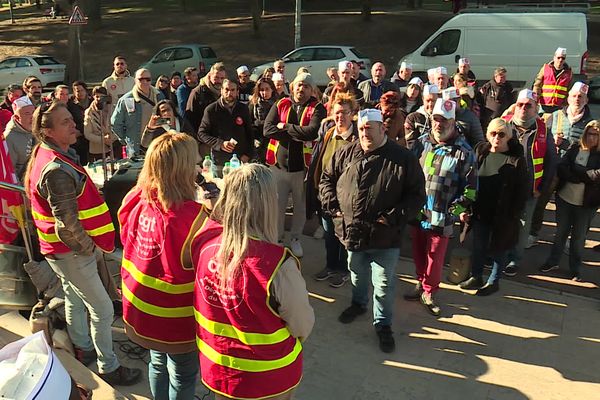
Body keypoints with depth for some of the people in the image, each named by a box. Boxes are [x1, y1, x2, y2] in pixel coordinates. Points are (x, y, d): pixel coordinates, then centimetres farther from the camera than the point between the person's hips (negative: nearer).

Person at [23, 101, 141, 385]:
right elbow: (67, 223, -29)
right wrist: (88, 247, -12)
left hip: (60, 249, 10)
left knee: (74, 299, 26)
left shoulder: (44, 156, 4)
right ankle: (108, 368, 17)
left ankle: (83, 349, 46)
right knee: (102, 310, 2)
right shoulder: (57, 170, -29)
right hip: (71, 252, -10)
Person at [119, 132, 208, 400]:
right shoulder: (191, 215, -30)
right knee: (182, 376, 17)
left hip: (140, 305, 7)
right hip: (175, 317, -7)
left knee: (158, 363, 29)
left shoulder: (137, 200, -9)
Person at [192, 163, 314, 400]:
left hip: (216, 369, 4)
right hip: (266, 379, -4)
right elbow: (303, 326, -16)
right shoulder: (277, 264, -32)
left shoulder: (205, 239, -19)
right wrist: (290, 343, 3)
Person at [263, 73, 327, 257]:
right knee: (277, 205, 9)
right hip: (278, 164, 1)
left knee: (301, 206, 12)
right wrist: (298, 133, -14)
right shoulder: (280, 105, 4)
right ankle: (277, 239, 26)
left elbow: (312, 132, -21)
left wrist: (285, 127, -13)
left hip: (302, 166, -1)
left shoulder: (317, 109, -3)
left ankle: (295, 239, 31)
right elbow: (267, 130, -9)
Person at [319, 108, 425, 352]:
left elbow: (417, 195, -7)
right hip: (352, 231, 4)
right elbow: (326, 179, 12)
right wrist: (332, 206, 0)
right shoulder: (346, 154, 0)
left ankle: (383, 324, 28)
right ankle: (358, 304, 52)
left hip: (385, 236, -3)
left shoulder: (403, 158, -10)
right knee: (357, 275, 25)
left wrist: (395, 217, -16)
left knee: (384, 283, 8)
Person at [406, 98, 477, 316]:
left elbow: (471, 186, -5)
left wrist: (460, 208, -14)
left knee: (435, 256, 7)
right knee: (418, 252, 19)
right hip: (418, 211, 4)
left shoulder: (464, 151, -10)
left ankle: (429, 292, 28)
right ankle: (421, 283, 42)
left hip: (442, 216, -4)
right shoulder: (421, 142, 2)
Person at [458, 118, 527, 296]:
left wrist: (514, 214, -10)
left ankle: (494, 281, 30)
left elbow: (521, 191, -8)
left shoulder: (516, 159, -11)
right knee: (478, 246, 16)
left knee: (498, 248, 12)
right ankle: (476, 277, 35)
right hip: (480, 211, 4)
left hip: (502, 214, -3)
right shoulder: (480, 152, -1)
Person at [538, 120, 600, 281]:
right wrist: (587, 175, -19)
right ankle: (553, 261, 34)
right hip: (565, 198, 2)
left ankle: (575, 270, 27)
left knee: (579, 237, 11)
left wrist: (574, 170, -21)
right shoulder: (575, 148, 0)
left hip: (586, 203, -2)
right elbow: (561, 168, -11)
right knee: (560, 232, 17)